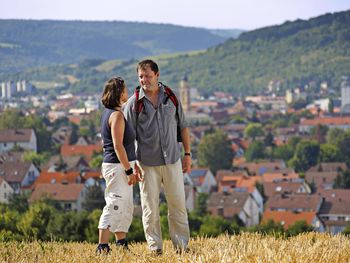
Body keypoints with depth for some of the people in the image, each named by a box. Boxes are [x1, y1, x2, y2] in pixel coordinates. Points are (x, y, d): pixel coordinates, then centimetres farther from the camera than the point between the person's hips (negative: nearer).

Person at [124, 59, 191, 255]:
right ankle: (155, 248, 6)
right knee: (150, 206, 0)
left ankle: (182, 245, 11)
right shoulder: (134, 103, -2)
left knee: (178, 203, 2)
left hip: (172, 160, 2)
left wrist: (188, 154, 9)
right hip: (147, 163, -2)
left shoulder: (171, 97, 6)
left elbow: (183, 126, 13)